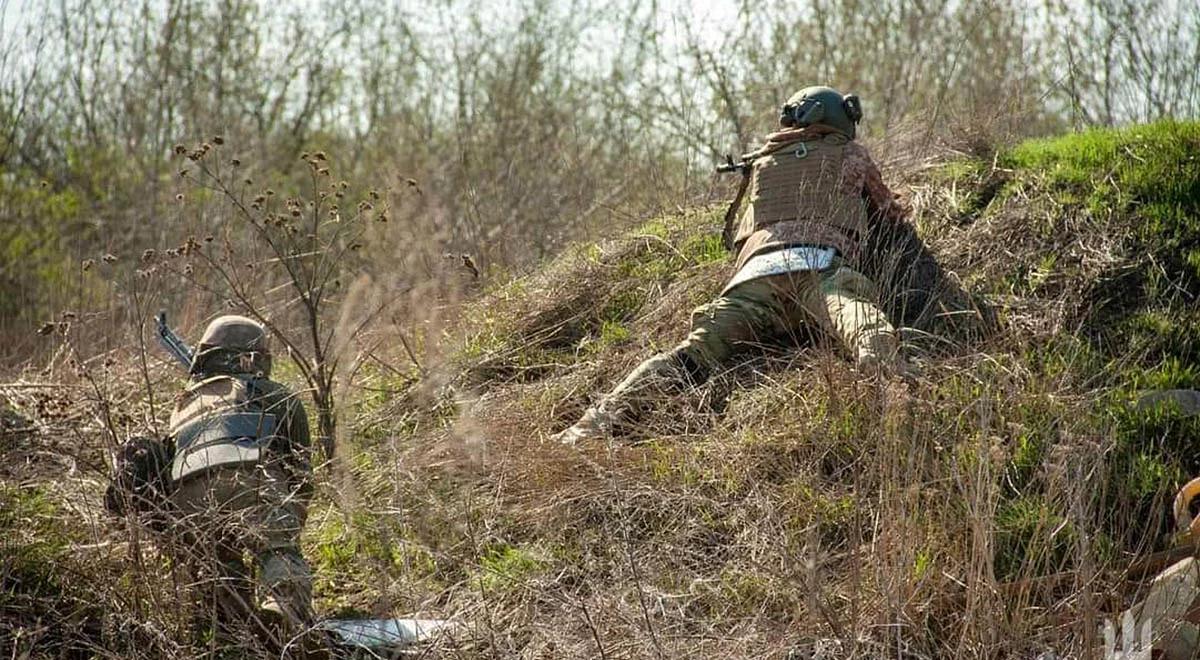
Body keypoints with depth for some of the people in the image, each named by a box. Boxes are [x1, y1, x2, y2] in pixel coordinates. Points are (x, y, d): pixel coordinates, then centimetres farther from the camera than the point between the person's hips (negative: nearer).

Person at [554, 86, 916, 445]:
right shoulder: (852, 155, 31)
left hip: (756, 271, 3)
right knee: (863, 326, -33)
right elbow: (893, 215, 44)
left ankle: (604, 416, -36)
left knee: (693, 354, -14)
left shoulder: (763, 164, 38)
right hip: (821, 267, -3)